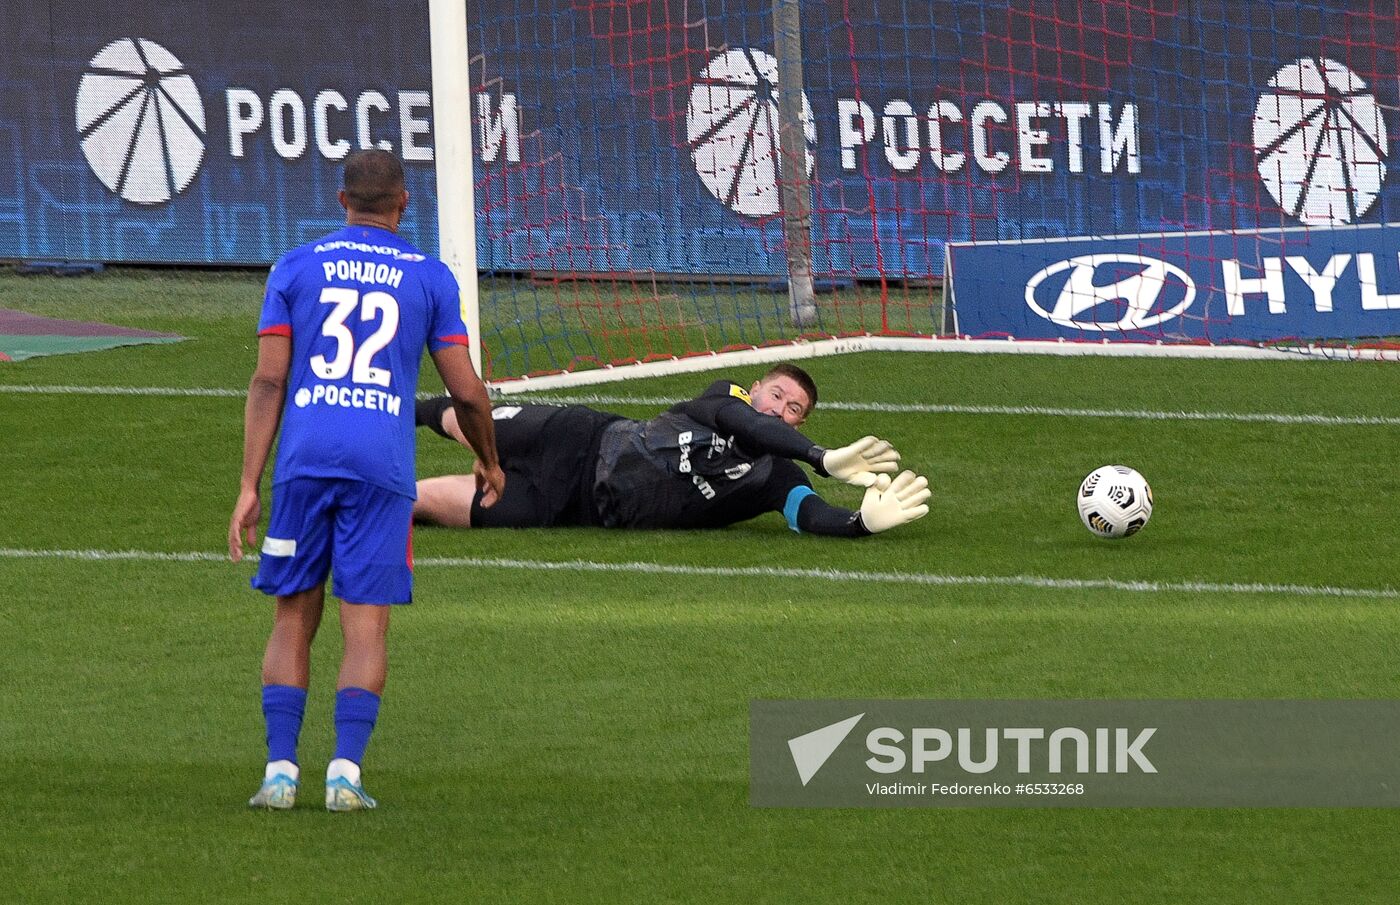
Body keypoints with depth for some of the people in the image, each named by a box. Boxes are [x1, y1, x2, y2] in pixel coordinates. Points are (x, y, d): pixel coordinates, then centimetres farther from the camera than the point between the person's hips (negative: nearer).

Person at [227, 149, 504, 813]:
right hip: (382, 465, -1)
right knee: (365, 628, 1)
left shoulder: (295, 268, 9)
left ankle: (280, 770, 1)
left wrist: (248, 488, 1)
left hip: (305, 460, 1)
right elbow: (466, 392, 7)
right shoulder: (430, 278, 8)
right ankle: (345, 772, -10)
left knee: (293, 621, 9)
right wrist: (489, 461, 26)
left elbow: (268, 381, 2)